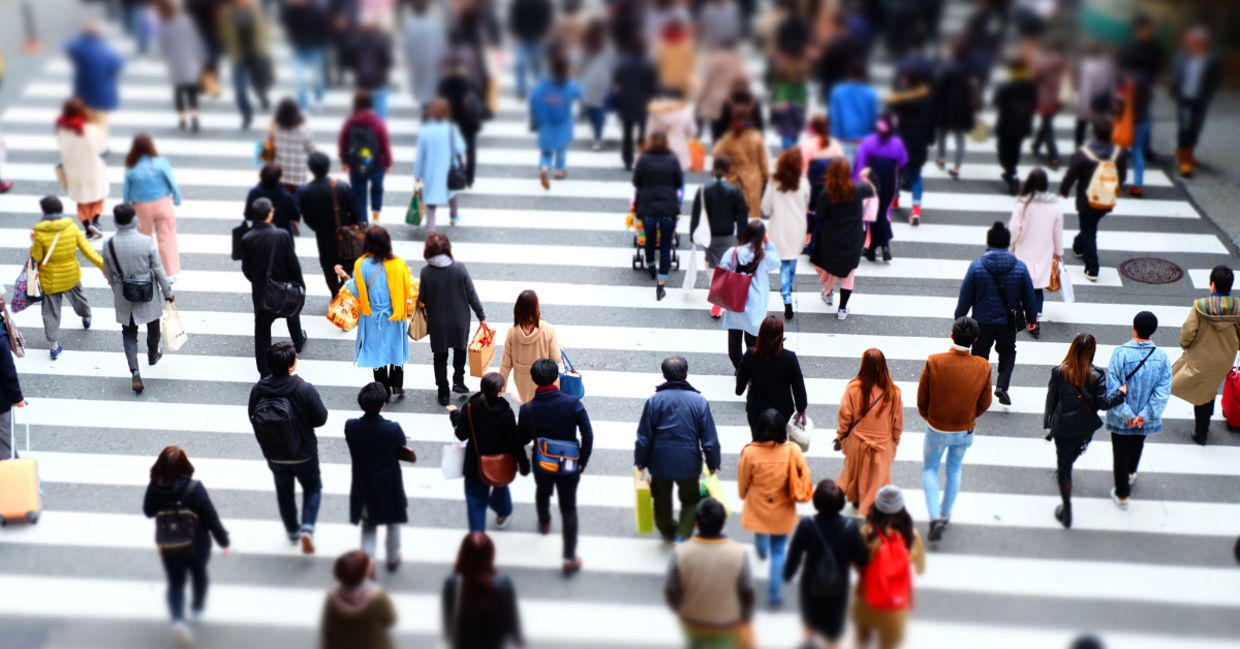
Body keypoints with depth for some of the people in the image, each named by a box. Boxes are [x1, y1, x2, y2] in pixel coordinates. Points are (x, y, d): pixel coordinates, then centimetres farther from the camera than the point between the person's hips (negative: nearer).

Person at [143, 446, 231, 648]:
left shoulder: (154, 488, -19)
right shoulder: (195, 488, -27)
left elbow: (148, 512, 2)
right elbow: (211, 518, -19)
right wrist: (224, 541, -6)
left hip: (168, 548, 1)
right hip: (197, 546, -1)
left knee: (175, 583, 17)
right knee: (199, 574, 27)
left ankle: (178, 620, -4)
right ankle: (197, 608, 49)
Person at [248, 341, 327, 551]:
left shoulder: (258, 390, -18)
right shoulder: (305, 390, -28)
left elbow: (253, 418, -3)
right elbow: (320, 419, -16)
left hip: (273, 455, 3)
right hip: (304, 453, -3)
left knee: (284, 490, 26)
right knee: (312, 488, 22)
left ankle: (292, 531, 41)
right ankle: (307, 527, 4)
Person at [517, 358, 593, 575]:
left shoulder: (527, 409, -20)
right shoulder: (573, 403, -23)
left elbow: (522, 440, -6)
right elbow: (588, 435, -19)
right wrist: (582, 463, -6)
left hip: (541, 465, 2)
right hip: (569, 465, -2)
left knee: (542, 492, 33)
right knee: (568, 508, 11)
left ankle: (544, 523, 62)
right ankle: (570, 558, 12)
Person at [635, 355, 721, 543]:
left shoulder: (654, 401, -12)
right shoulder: (699, 401, -13)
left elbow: (644, 437, -6)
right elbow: (710, 439, -8)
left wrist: (640, 461, 8)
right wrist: (713, 464, 6)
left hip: (660, 462, 1)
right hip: (689, 463, -1)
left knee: (662, 499, 24)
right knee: (690, 499, 20)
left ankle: (667, 531, 44)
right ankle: (683, 534, 4)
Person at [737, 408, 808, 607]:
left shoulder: (750, 452, -24)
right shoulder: (793, 451, -23)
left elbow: (742, 482, -9)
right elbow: (805, 477, -10)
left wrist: (744, 496, 13)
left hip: (757, 509, 2)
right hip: (782, 512, -2)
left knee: (760, 534, 34)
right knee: (779, 552, 11)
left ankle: (761, 551, 67)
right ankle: (774, 593, 11)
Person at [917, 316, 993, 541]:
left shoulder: (934, 362, -24)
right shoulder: (983, 367, -17)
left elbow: (922, 398, -12)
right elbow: (984, 403, -4)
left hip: (937, 430, -2)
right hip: (965, 430, 2)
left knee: (929, 470, 18)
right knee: (954, 470, 24)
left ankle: (935, 517, 4)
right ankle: (946, 514, 38)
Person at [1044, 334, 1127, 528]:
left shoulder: (1059, 372, -14)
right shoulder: (1097, 375, -16)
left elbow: (1051, 399, -4)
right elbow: (1103, 403, -13)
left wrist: (1048, 421, 11)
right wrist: (1120, 393, 2)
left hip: (1063, 427, -1)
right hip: (1086, 427, 1)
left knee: (1063, 467, 10)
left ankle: (1066, 512, 14)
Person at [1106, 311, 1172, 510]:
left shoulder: (1120, 353, -23)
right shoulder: (1161, 356, -13)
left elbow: (1113, 389, -24)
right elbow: (1163, 391, -15)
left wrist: (1126, 414, -17)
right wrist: (1144, 415, -16)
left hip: (1121, 419, -3)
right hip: (1145, 419, 3)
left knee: (1121, 453, 14)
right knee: (1137, 445, 31)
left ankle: (1122, 495, 24)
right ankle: (1131, 473, 56)